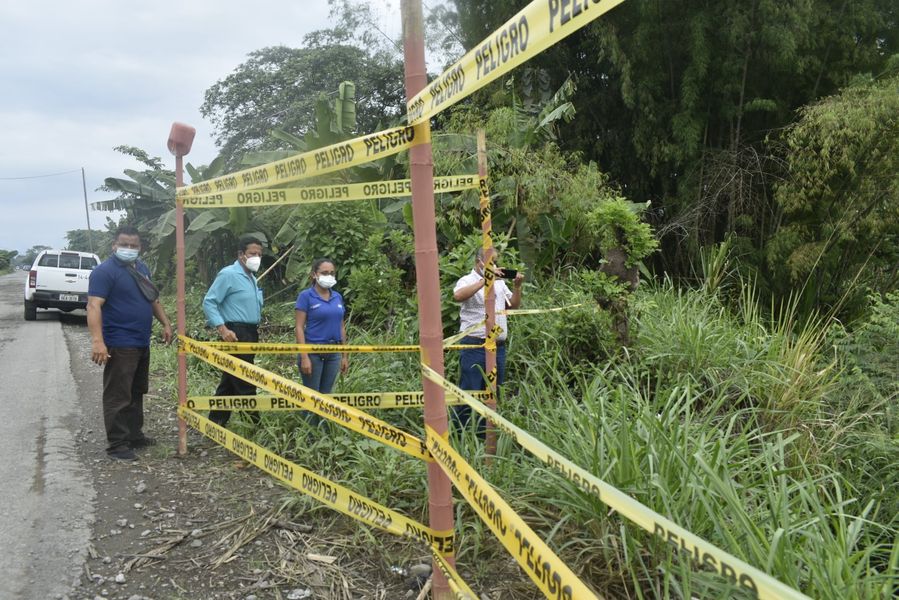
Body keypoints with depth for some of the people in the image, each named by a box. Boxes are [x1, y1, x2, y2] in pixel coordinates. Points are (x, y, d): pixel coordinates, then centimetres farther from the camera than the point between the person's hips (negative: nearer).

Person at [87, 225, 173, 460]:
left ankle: (134, 435, 28)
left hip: (141, 343, 9)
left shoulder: (141, 268, 13)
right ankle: (116, 445, 3)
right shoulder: (105, 271, -13)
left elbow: (153, 299, 24)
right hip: (120, 345, -9)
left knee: (136, 393, 17)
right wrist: (97, 341, -31)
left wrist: (166, 323, 16)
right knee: (118, 396, -4)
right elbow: (94, 306, -22)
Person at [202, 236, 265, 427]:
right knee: (245, 384, -6)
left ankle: (216, 424, 20)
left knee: (230, 382, 13)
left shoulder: (251, 278, 17)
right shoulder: (228, 274, -10)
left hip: (250, 334, 9)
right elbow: (209, 302, -14)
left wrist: (256, 329, 13)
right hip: (235, 334, -9)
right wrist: (222, 329, -21)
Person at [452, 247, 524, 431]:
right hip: (474, 346, -7)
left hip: (498, 347, 7)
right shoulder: (468, 280, -6)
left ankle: (484, 433, 24)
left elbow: (514, 305, 21)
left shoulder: (499, 282, 16)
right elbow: (458, 296, -28)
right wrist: (485, 280, -28)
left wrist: (517, 286, 4)